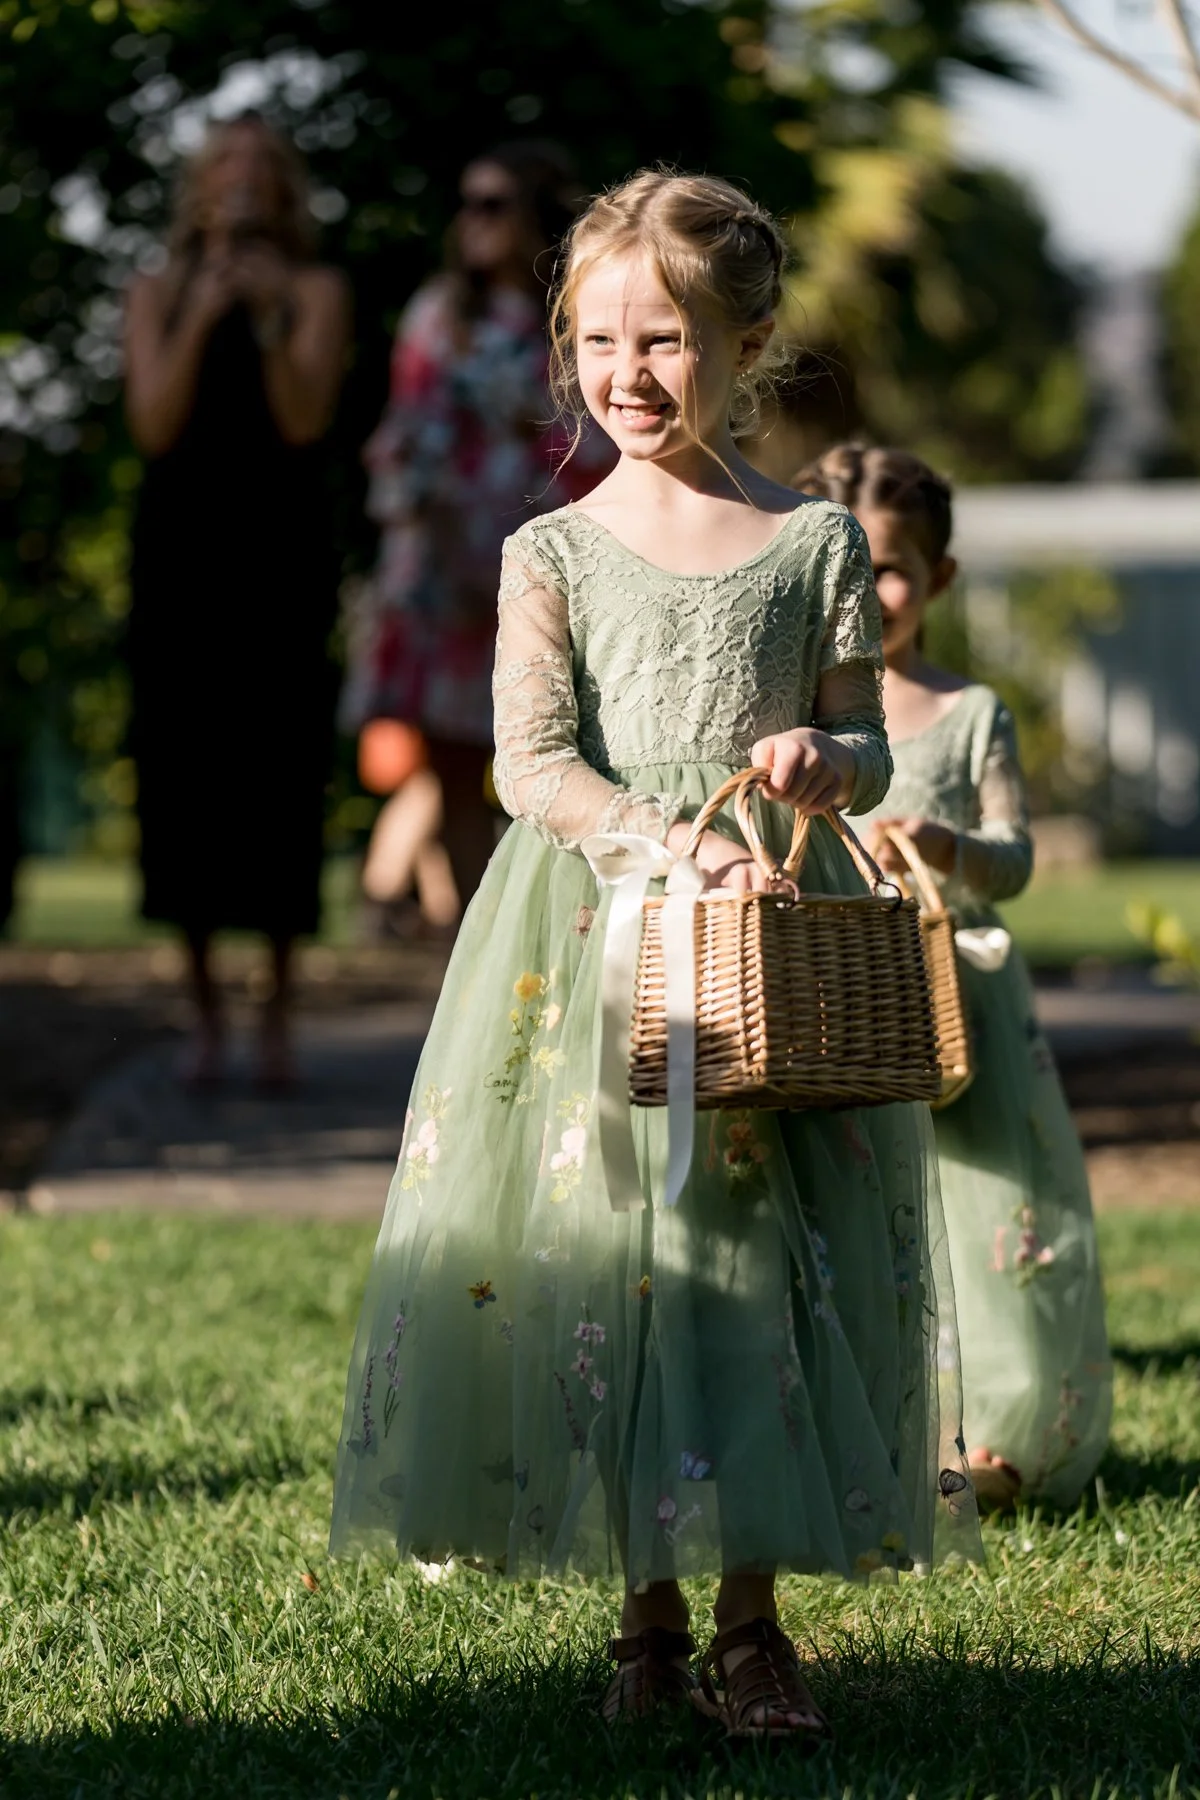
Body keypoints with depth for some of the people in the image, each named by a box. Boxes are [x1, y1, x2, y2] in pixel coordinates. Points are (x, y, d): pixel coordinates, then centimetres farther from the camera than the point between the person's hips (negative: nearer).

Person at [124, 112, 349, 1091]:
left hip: (280, 554, -1)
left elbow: (303, 421, -10)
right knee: (184, 765, -1)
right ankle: (207, 1015, 5)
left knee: (279, 769, -5)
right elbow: (155, 428, -5)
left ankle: (279, 1011, 2)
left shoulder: (316, 292, 3)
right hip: (179, 550, 2)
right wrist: (201, 320, -14)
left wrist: (271, 317, -21)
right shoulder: (158, 296, 8)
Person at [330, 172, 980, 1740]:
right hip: (600, 943, 0)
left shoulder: (818, 545, 5)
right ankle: (650, 1619, 12)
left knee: (772, 1253, -1)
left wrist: (824, 764, -16)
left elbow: (869, 748, 8)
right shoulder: (555, 556, 3)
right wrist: (671, 839, -20)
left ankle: (752, 1620, 9)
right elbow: (531, 765, -5)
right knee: (606, 1247, 0)